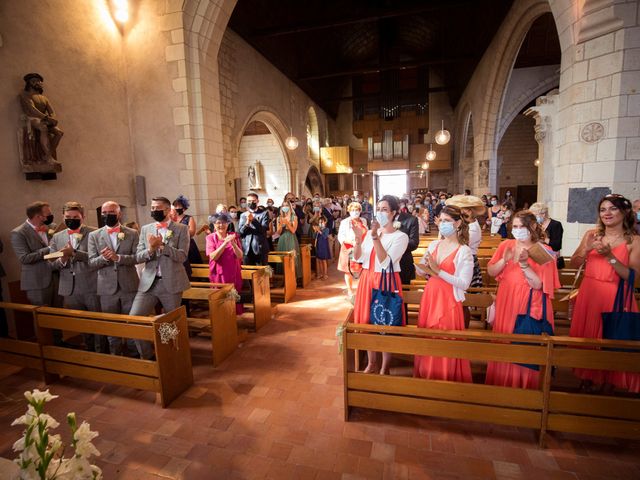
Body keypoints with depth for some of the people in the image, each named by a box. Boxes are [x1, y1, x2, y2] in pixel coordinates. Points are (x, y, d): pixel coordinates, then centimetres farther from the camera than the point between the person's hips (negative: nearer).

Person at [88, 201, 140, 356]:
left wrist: (118, 257, -22)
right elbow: (91, 262, -1)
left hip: (129, 286, -1)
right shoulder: (94, 235, 4)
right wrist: (104, 257, -21)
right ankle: (115, 355, 30)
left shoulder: (132, 233, 1)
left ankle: (133, 355, 25)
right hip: (107, 288, 1)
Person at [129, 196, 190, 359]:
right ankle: (146, 354, 18)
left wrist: (162, 246, -21)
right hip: (148, 282, 3)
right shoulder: (145, 229, 11)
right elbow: (138, 257, 4)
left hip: (171, 283, -3)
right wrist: (150, 249, -15)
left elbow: (182, 256, -11)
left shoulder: (181, 229, -1)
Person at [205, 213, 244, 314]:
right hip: (218, 274, -1)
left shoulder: (233, 236, 3)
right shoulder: (210, 237, -2)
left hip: (233, 273, 1)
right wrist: (225, 242, -23)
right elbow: (213, 257, -15)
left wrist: (233, 243, -22)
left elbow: (240, 256, -6)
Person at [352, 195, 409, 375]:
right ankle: (372, 363, 32)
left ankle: (385, 367, 23)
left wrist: (375, 236, -25)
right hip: (368, 280, 5)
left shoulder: (400, 236, -9)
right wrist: (358, 238, -13)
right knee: (369, 321, 13)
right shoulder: (370, 233, 7)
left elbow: (385, 262, -21)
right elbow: (358, 258, 1)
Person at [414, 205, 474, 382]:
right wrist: (430, 271, -11)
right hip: (429, 297, 6)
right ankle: (426, 375, 33)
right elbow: (420, 269, 11)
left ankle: (447, 379, 23)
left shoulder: (464, 251, -10)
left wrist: (439, 271, -20)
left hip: (448, 300, -5)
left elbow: (464, 283, -16)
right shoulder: (433, 245, 7)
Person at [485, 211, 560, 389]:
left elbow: (538, 285, -13)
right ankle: (501, 383, 32)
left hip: (529, 309, -3)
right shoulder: (506, 245, 3)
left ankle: (523, 386, 27)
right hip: (506, 306, 3)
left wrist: (524, 264, -24)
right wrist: (505, 260, -16)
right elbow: (491, 272, 0)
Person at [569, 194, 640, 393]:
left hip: (616, 298, -3)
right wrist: (587, 249, -13)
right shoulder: (591, 235, 4)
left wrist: (610, 256, -19)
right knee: (587, 337, 12)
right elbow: (574, 264, 4)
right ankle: (588, 378, 30)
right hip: (588, 294, 3)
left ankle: (610, 381, 27)